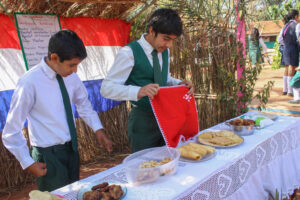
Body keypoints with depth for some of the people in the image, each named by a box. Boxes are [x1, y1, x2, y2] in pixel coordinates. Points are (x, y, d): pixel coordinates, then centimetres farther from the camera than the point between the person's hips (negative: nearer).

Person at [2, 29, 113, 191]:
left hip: (71, 149, 6)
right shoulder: (30, 83, -22)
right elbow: (11, 132, -14)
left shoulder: (70, 76, -5)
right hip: (48, 156, -6)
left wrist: (98, 129, 2)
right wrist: (28, 164, -11)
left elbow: (83, 103, 14)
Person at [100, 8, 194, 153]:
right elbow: (107, 88, -20)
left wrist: (179, 84, -1)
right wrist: (139, 91, -35)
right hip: (142, 122, -6)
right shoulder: (129, 53, -16)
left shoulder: (164, 51, 6)